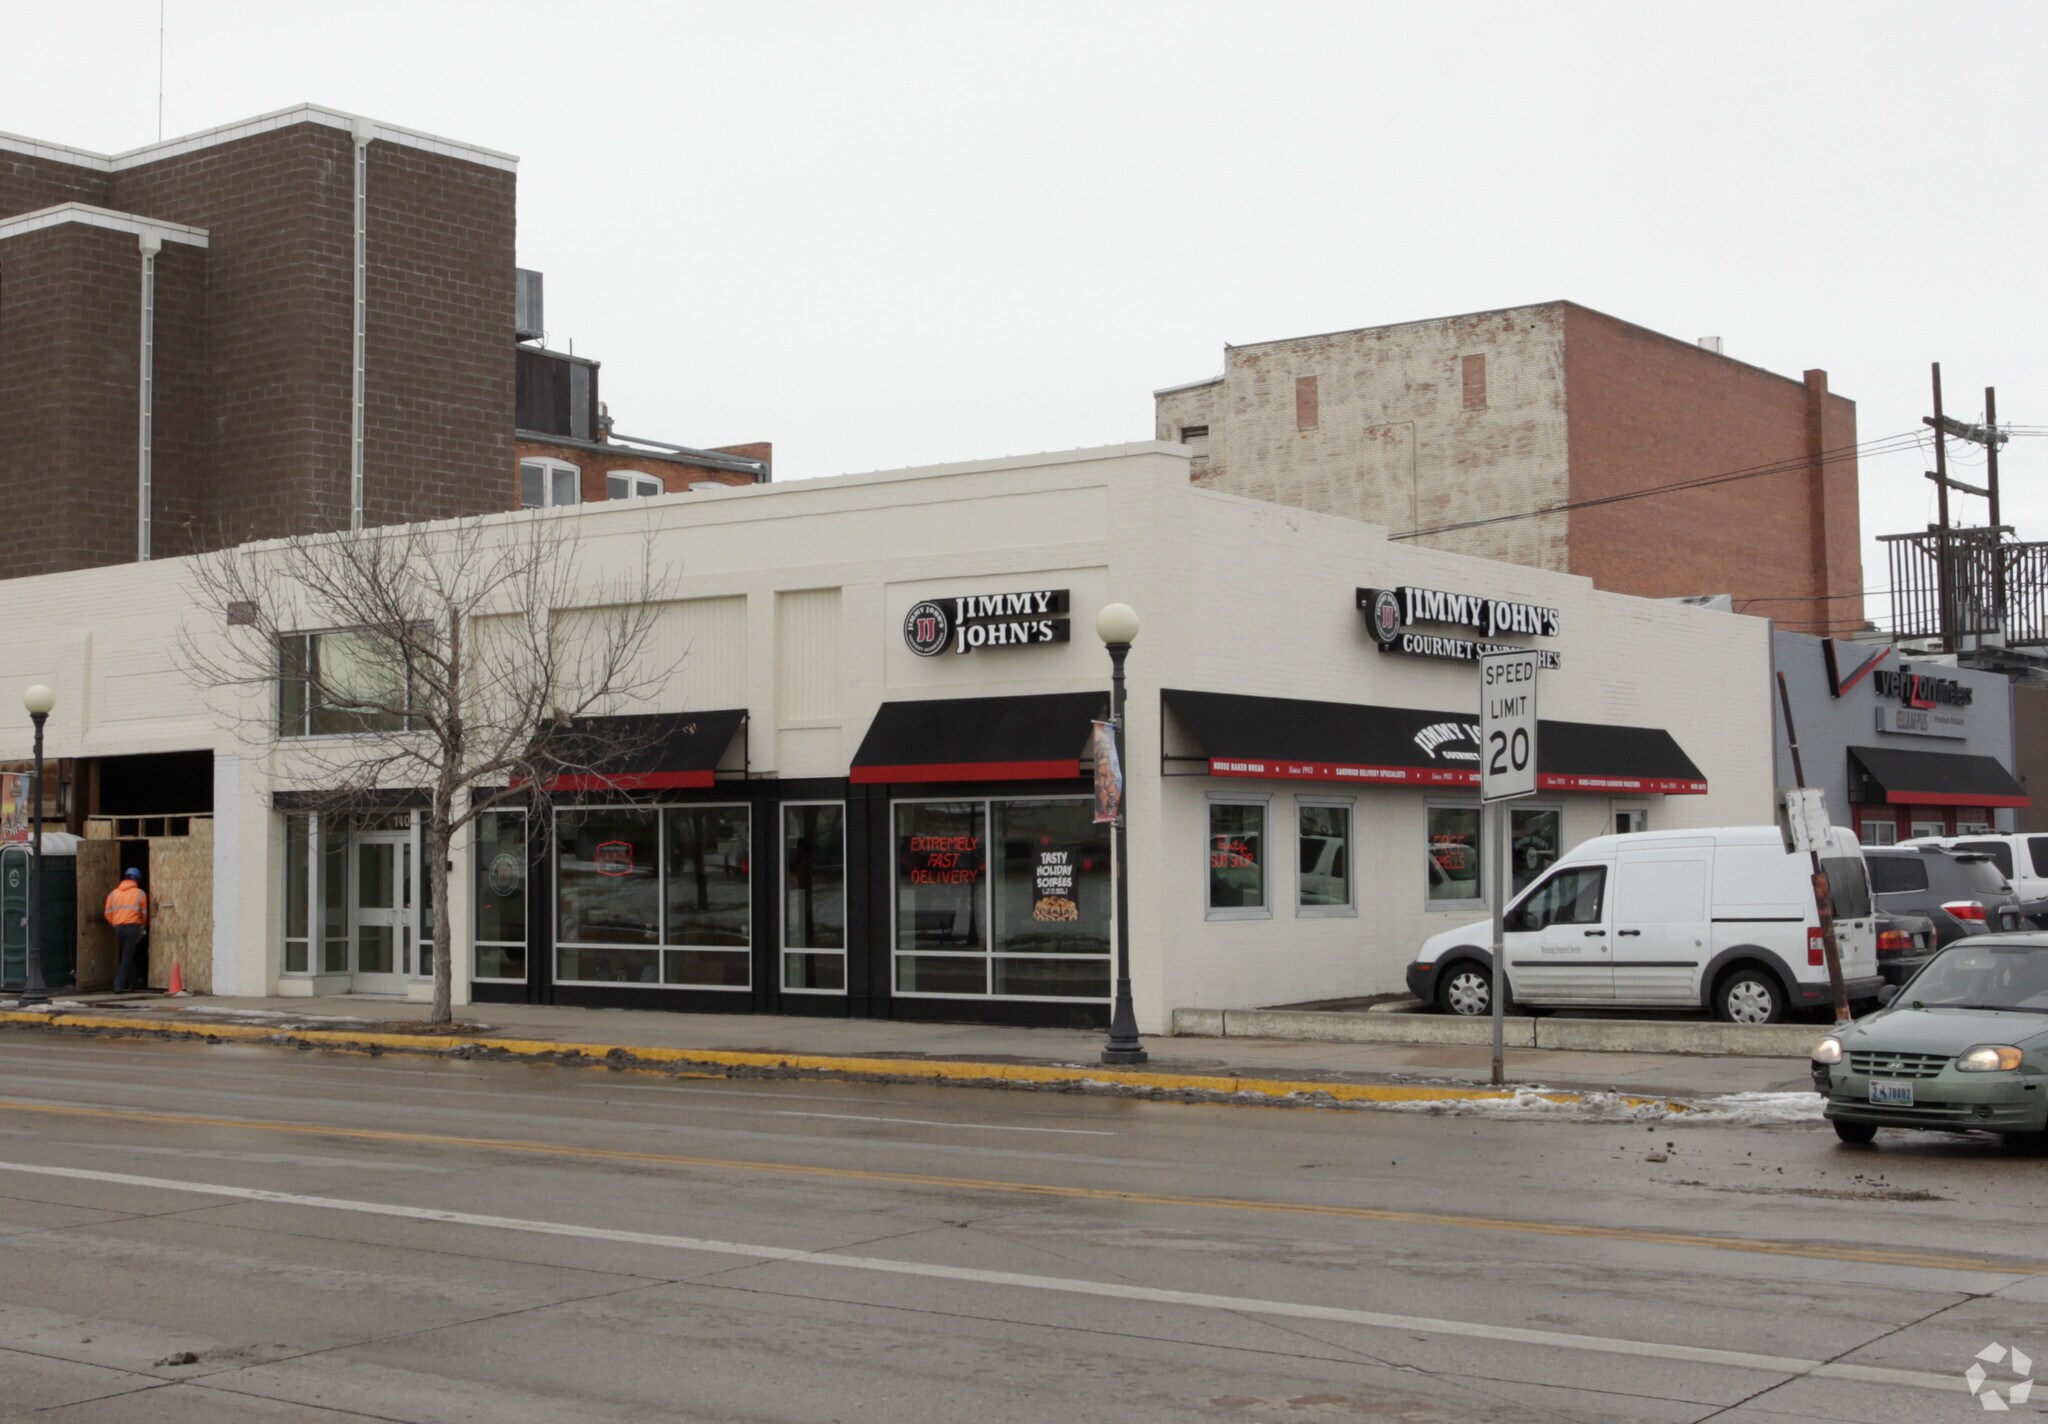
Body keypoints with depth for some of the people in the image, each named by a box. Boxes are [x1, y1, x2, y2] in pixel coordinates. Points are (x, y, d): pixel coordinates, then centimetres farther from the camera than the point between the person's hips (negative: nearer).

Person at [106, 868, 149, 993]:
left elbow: (108, 913, 5)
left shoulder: (113, 893, 10)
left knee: (128, 956, 20)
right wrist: (142, 927, 23)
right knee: (127, 958, -4)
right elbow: (144, 914, 6)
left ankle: (134, 982, 26)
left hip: (118, 928, 4)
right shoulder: (139, 893, 2)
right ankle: (119, 985, -14)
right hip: (133, 927, -4)